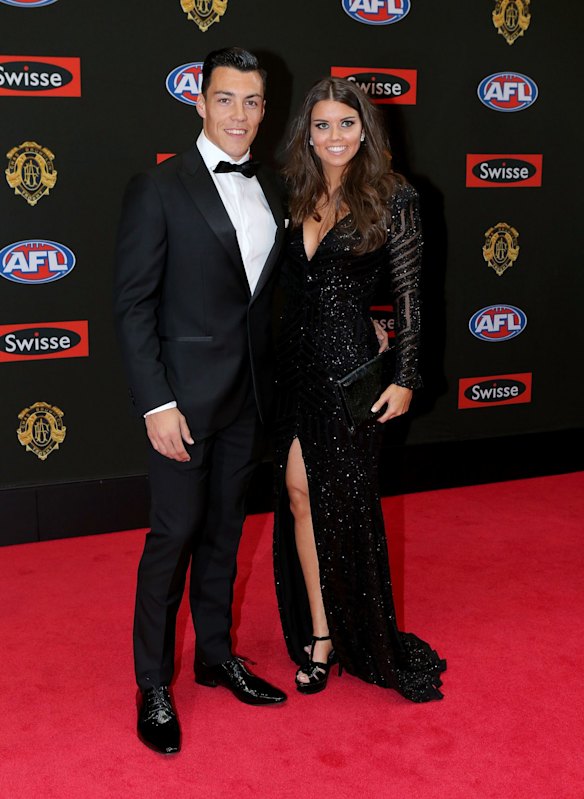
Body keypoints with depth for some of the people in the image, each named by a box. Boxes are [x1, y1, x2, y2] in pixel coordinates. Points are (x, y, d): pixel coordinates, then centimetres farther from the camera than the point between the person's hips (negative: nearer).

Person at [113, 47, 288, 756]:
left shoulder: (273, 191, 8)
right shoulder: (158, 189, -9)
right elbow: (132, 304, -12)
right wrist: (156, 404, -16)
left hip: (249, 396, 5)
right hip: (186, 396, -5)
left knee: (224, 530, 16)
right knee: (173, 536, 1)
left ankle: (216, 655, 33)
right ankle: (153, 685, 18)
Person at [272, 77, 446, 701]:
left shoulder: (391, 198, -5)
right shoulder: (297, 198, 8)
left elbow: (408, 292, -4)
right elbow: (285, 286, 12)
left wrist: (405, 377, -7)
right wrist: (275, 363, 8)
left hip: (349, 365, -4)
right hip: (294, 362, 5)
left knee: (342, 502, 4)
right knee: (299, 496, 4)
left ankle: (362, 639, 25)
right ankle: (320, 636, 17)